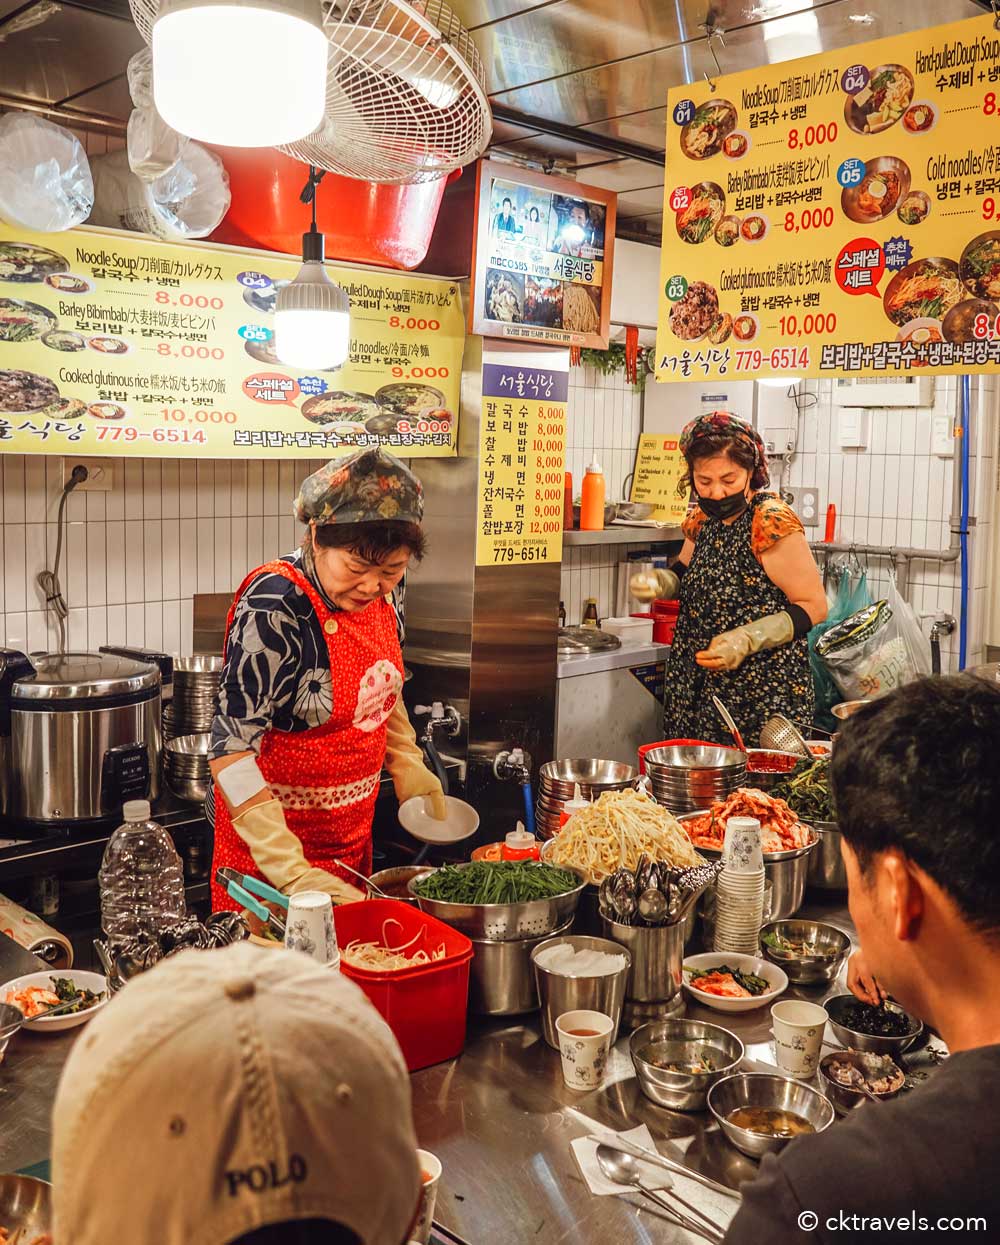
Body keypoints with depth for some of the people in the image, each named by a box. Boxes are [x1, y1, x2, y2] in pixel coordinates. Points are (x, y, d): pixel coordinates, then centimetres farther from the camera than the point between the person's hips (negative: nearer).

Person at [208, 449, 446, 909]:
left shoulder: (375, 597, -4)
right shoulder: (275, 608, -25)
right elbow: (230, 753, -29)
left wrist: (407, 764, 9)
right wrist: (292, 872, -34)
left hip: (353, 837, 7)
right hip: (275, 837, -7)